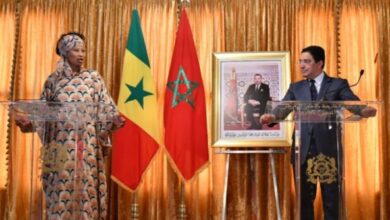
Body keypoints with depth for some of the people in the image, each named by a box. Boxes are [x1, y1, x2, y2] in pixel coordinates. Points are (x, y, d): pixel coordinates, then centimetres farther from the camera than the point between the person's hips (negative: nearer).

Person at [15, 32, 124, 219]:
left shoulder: (93, 77, 5)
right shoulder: (53, 80, 7)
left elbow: (105, 106, 1)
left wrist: (114, 120, -18)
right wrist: (28, 122, -9)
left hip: (86, 146, 0)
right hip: (61, 146, 1)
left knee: (85, 187, 2)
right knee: (61, 189, 3)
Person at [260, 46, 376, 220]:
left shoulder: (338, 84, 6)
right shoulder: (296, 87, 13)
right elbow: (283, 108, 0)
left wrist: (366, 111, -30)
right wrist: (272, 116, -23)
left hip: (329, 149, -2)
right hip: (304, 149, 3)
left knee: (332, 198, 6)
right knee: (304, 197, 12)